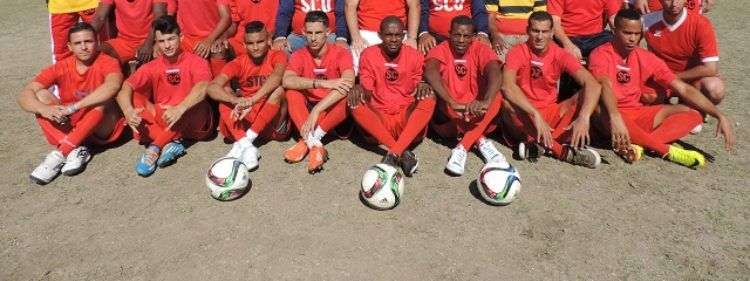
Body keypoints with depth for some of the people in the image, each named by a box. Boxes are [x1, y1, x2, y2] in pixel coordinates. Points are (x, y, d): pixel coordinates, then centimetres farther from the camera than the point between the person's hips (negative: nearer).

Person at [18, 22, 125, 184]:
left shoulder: (107, 63, -12)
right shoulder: (61, 68, -3)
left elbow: (112, 86, -36)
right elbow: (24, 95, -10)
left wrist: (73, 107, -39)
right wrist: (44, 109, -33)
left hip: (102, 128, -4)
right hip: (69, 127, 4)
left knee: (102, 100, -31)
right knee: (41, 95, -14)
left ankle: (59, 154, -29)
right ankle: (76, 151, -28)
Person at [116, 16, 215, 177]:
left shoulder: (196, 62, -10)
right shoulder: (152, 67, 0)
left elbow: (202, 88, -31)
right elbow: (125, 88, -12)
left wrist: (179, 109, -47)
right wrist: (128, 111, -33)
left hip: (192, 123, -3)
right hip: (161, 121, 4)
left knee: (198, 104, -35)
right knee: (134, 98, -15)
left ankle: (154, 148, -27)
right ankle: (171, 144, -28)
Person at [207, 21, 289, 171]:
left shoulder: (277, 56, -6)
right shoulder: (239, 63, -1)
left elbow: (277, 76, -31)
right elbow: (212, 87, -17)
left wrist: (251, 101, -44)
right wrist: (237, 101, -37)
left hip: (273, 119, -2)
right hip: (246, 119, 3)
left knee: (278, 90, -29)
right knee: (224, 100, -20)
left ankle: (244, 141, -30)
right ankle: (247, 147, -37)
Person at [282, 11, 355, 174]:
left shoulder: (341, 54, -14)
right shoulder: (299, 55, -7)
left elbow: (349, 83, -35)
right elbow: (286, 81, -28)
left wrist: (316, 111, -43)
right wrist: (323, 83, -40)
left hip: (333, 109, -2)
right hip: (307, 107, 2)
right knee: (292, 91, -25)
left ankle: (307, 141, -33)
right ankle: (315, 146, -37)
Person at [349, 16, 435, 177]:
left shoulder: (415, 56, 4)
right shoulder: (369, 55, 3)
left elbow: (419, 91, 4)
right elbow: (366, 92, -1)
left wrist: (423, 86, -21)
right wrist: (359, 89, -26)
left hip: (407, 121, 0)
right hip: (378, 121, 0)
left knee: (429, 98, -26)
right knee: (355, 102, -27)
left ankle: (393, 154, -34)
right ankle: (403, 153, -33)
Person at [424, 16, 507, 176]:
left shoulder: (481, 50, -4)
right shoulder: (440, 51, -7)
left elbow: (495, 73, -26)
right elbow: (430, 73, -31)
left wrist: (485, 102, -47)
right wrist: (453, 104, -45)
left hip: (477, 116, 1)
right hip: (448, 120, 0)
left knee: (496, 97, -26)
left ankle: (462, 148, -33)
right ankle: (481, 141, -29)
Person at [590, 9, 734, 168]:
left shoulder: (647, 58, 6)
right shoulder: (601, 55, -9)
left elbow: (683, 89, 2)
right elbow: (605, 86, -29)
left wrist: (720, 116, -7)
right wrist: (615, 117, -48)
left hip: (638, 115, 6)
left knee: (693, 114, -9)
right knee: (605, 116, -41)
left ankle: (638, 145, -32)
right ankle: (669, 151, -27)